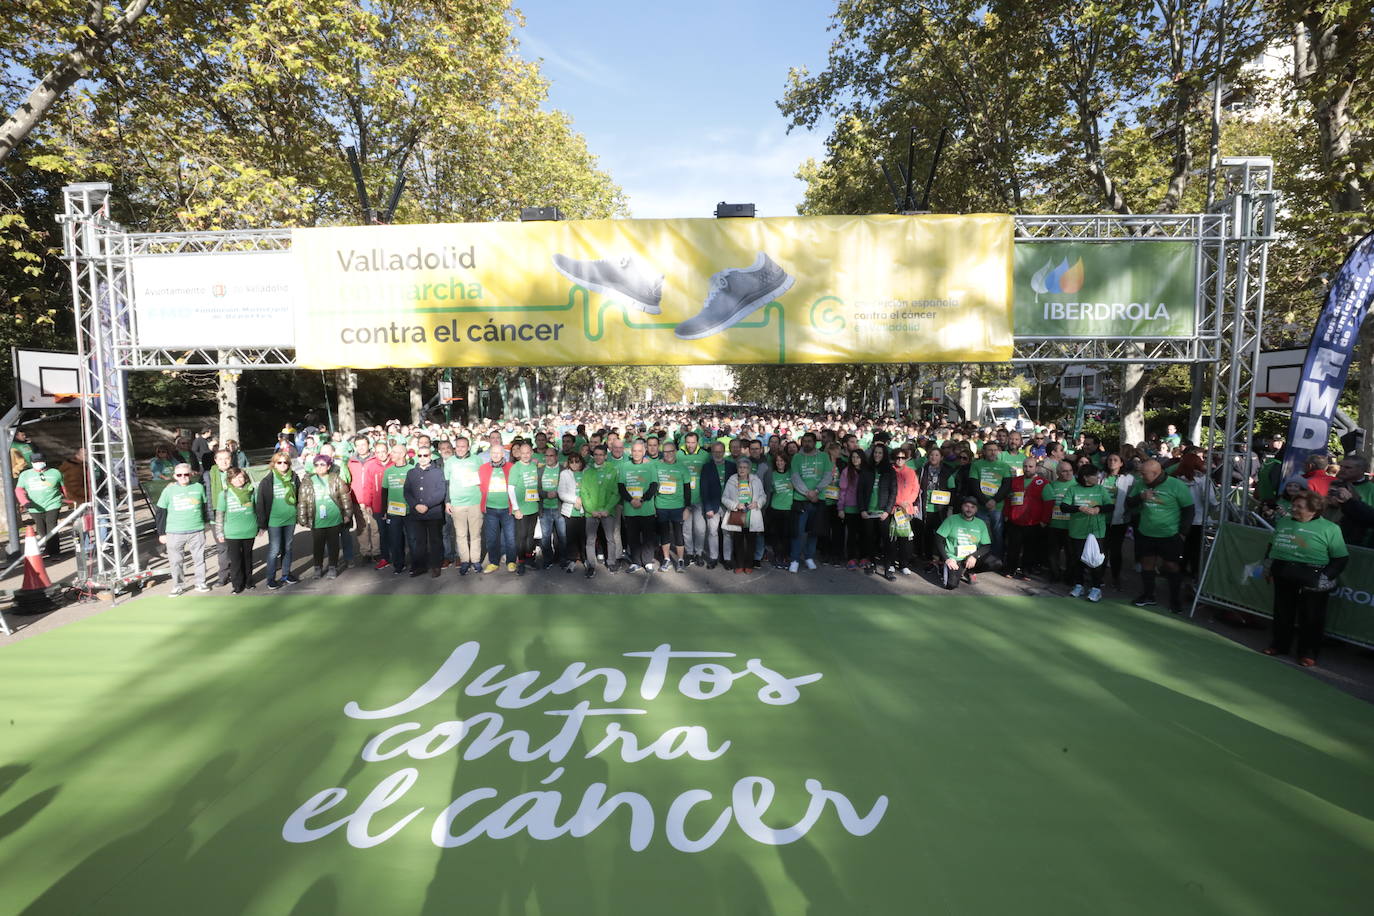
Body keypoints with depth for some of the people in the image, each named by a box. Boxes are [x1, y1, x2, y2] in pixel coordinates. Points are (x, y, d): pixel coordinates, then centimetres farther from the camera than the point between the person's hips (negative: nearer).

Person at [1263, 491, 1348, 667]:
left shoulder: (1330, 528, -5)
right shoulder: (1283, 522, 11)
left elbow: (1341, 558, -6)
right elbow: (1272, 545, 23)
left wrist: (1326, 577, -14)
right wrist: (1268, 561, 11)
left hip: (1312, 579, -4)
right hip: (1282, 576, 5)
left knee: (1311, 617, 5)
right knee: (1282, 613, 14)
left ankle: (1308, 653, 17)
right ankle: (1279, 644, 29)